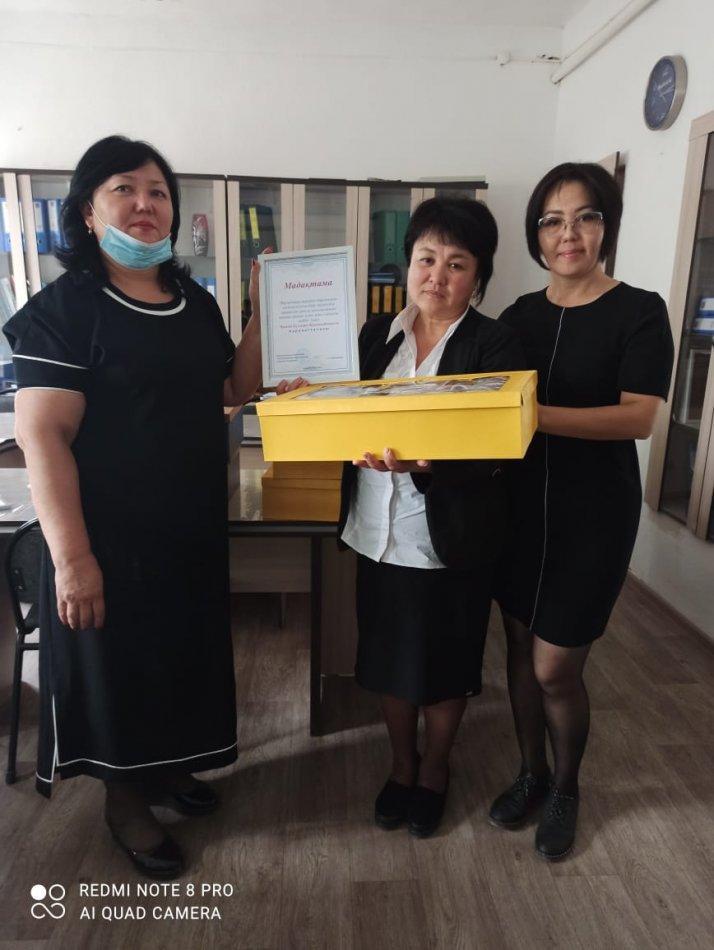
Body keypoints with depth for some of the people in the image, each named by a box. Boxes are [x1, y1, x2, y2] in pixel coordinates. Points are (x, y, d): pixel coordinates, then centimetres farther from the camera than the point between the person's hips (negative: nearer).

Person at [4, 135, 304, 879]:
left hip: (192, 528, 7)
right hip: (111, 534, -6)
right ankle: (125, 798, 34)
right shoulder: (61, 309, -13)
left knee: (181, 654, 20)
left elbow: (234, 390, 15)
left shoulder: (195, 302, 8)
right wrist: (72, 556, -22)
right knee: (117, 663, 10)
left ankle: (166, 768, 44)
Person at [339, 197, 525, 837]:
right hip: (380, 533, 4)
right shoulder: (378, 334, 5)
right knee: (390, 660, 18)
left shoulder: (495, 344, -9)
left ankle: (434, 768, 42)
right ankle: (402, 763, 44)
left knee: (445, 666, 15)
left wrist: (420, 463, -34)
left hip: (451, 540, -3)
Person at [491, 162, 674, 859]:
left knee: (555, 667, 1)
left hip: (593, 514, -4)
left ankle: (565, 789, 31)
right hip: (519, 506, 5)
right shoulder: (519, 316, 8)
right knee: (521, 646, 14)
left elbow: (639, 417, -18)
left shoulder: (639, 312, -5)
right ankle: (531, 774, 38)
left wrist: (535, 415, -31)